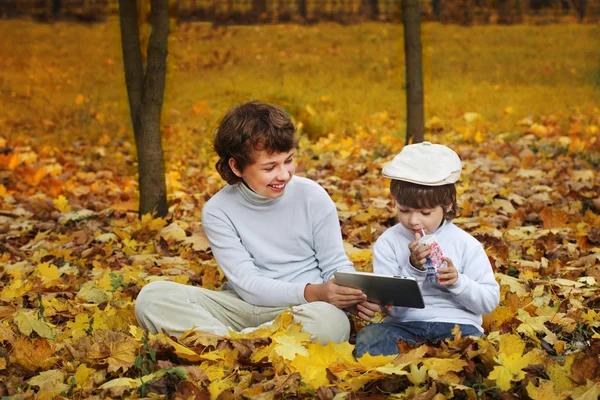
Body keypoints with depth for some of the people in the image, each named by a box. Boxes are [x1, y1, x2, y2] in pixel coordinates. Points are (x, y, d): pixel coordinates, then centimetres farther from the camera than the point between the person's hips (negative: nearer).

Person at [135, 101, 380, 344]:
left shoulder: (313, 197, -3)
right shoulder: (218, 211, -4)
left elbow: (337, 266, 4)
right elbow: (247, 285, -11)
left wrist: (353, 296, -20)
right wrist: (311, 293, -26)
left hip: (302, 312, -1)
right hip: (242, 307, 1)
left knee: (332, 321, -38)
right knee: (152, 297, -19)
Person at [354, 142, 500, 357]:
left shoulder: (465, 244, 4)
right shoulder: (387, 243, 4)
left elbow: (490, 301, 5)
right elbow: (389, 306, -2)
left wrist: (458, 282, -14)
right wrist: (413, 269, -16)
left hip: (455, 323, 0)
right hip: (404, 323, 0)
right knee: (370, 336, -29)